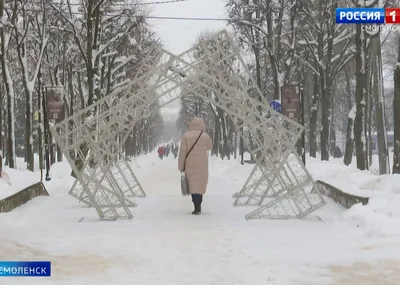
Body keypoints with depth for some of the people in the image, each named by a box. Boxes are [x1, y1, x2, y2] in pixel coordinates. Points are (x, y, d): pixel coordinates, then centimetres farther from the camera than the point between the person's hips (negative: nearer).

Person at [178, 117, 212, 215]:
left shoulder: (186, 136, -5)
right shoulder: (205, 136, -4)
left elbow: (182, 152, -6)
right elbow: (209, 147, 16)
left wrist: (181, 166, 0)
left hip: (190, 165, 0)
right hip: (202, 165, 0)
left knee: (193, 184, 2)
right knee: (200, 184, 10)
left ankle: (197, 207, -9)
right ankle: (198, 206, 11)